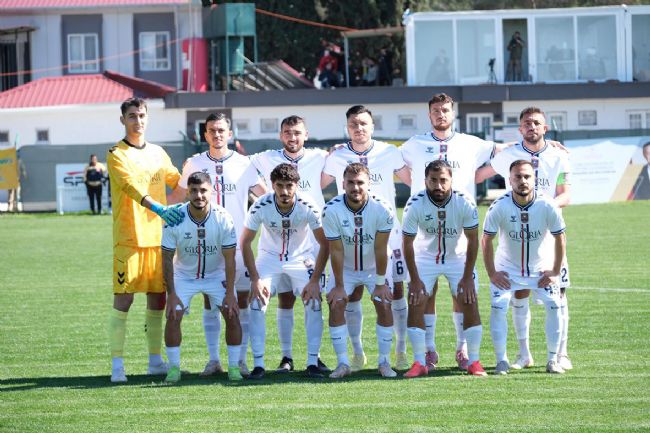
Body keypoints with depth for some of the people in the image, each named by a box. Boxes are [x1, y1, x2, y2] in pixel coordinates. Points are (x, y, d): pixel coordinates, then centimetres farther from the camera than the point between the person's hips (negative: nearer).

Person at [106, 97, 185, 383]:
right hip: (128, 239, -6)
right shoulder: (117, 155, -6)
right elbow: (131, 187, -21)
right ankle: (117, 364, -6)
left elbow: (177, 181, 29)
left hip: (158, 238, 6)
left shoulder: (158, 153, 15)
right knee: (123, 300, -7)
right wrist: (160, 209, -35)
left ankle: (155, 360, 17)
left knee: (158, 299, 8)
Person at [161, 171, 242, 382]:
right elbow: (167, 259, -14)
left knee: (232, 314, -13)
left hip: (217, 275, 0)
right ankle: (174, 367, 0)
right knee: (173, 316, -14)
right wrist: (171, 294, -16)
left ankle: (234, 366, 0)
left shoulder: (223, 218, -21)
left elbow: (229, 259, -15)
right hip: (184, 276, 0)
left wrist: (229, 293, -17)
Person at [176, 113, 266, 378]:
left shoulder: (243, 164, 3)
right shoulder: (194, 164, 6)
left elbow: (264, 195, 1)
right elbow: (180, 195, 14)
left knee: (242, 299, -2)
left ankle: (241, 360, 4)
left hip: (238, 242, -1)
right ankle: (213, 359, 9)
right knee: (209, 300, 2)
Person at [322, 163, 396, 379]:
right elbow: (336, 251, -19)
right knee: (336, 305, -14)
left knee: (384, 305, -12)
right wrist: (339, 286, -15)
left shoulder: (382, 209, -25)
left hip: (374, 268, 0)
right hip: (345, 269, 0)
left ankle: (384, 362, -1)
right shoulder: (332, 210, -24)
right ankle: (343, 363, -7)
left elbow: (380, 249, -19)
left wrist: (380, 283, -15)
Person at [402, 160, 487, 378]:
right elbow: (408, 244, -14)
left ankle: (474, 361, 0)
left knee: (470, 303, -10)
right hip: (425, 257, 0)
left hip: (458, 257, 0)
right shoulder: (415, 205, -25)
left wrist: (467, 277, -15)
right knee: (415, 304, -11)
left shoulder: (465, 204, -25)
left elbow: (472, 241, -14)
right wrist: (415, 279, -14)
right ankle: (419, 363, -4)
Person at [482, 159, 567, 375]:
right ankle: (501, 361, -5)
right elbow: (486, 241, -11)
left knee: (554, 306, -11)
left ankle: (553, 360, 3)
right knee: (498, 308, -16)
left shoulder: (547, 206, -22)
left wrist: (555, 272, -6)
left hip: (541, 267, 1)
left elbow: (559, 239, -8)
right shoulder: (499, 207, -24)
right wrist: (492, 274, -10)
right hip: (507, 268, -1)